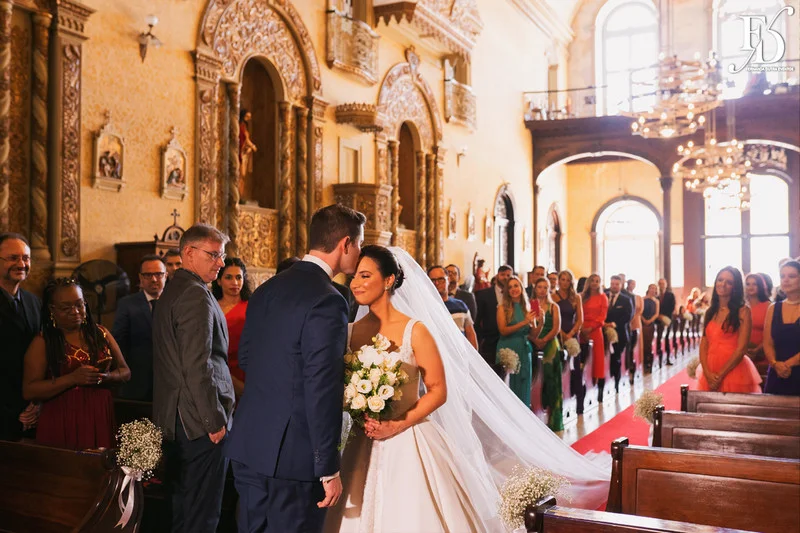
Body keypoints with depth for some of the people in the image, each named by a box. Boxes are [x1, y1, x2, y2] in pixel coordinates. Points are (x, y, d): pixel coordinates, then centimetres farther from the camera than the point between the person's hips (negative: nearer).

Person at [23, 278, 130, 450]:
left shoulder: (101, 334, 9)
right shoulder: (42, 343, 0)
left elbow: (125, 372, 11)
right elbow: (29, 391, -8)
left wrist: (107, 376, -11)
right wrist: (72, 379, -18)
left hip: (100, 421, 3)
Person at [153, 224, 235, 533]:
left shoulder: (172, 291, 16)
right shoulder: (196, 295, -16)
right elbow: (198, 366, -23)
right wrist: (215, 420, -17)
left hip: (174, 418, 10)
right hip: (200, 420, -10)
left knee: (184, 504, 19)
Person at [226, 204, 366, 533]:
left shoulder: (266, 290, 7)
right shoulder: (327, 300, -18)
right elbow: (322, 392, -21)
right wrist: (329, 469, -15)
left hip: (248, 446, 8)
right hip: (294, 456, -8)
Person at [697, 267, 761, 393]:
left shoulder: (743, 311, -3)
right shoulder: (710, 312, 11)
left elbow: (741, 349, -10)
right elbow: (703, 346, 6)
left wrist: (720, 375, -12)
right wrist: (708, 373, -9)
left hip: (734, 372, -4)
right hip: (710, 376, 4)